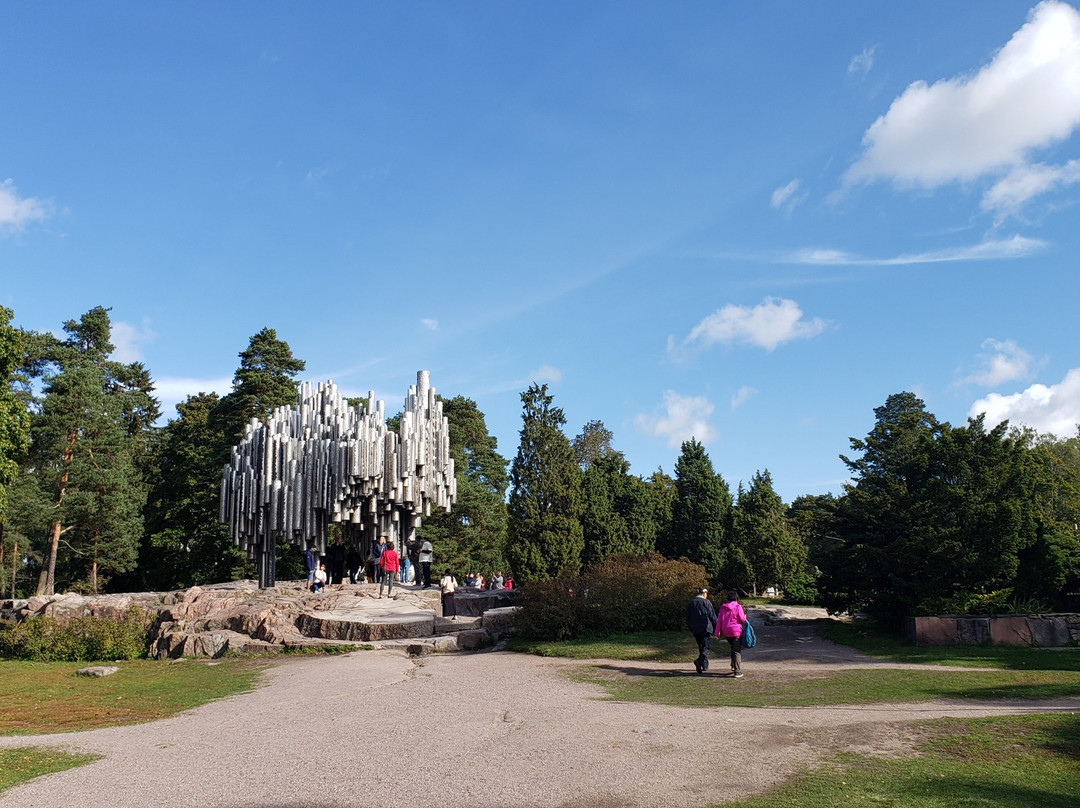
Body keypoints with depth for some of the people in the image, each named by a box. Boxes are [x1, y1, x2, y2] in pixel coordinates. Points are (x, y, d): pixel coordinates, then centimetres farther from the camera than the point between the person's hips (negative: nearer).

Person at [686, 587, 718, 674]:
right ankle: (699, 660, -27)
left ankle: (705, 665, 17)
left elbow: (688, 618, 15)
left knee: (701, 647, 15)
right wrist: (716, 628, 3)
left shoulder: (690, 604, 12)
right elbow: (712, 616, -4)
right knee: (705, 646, -5)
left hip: (695, 629, 5)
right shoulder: (706, 602, -4)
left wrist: (691, 629, 22)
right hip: (705, 627, -5)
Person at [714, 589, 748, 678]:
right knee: (737, 651, 0)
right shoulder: (738, 606, -8)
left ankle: (733, 666, 22)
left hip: (726, 632, 5)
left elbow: (719, 620, 5)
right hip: (736, 631, -5)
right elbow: (742, 619, -8)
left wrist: (717, 632, 7)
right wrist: (745, 617, 15)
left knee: (733, 648, 25)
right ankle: (737, 671, -3)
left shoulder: (723, 607, 6)